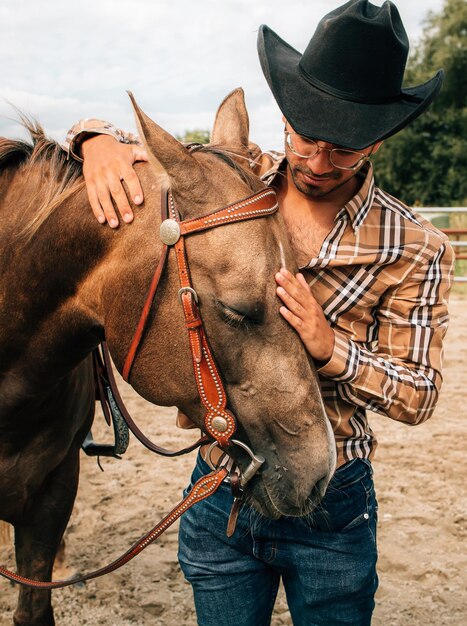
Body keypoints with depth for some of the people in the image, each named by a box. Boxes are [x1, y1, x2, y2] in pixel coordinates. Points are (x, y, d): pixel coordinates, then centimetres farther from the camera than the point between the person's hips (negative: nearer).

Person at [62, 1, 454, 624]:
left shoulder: (415, 249, -11)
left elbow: (418, 396, -8)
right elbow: (140, 147, 5)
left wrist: (331, 347, -26)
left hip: (330, 506, -1)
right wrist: (100, 140, -21)